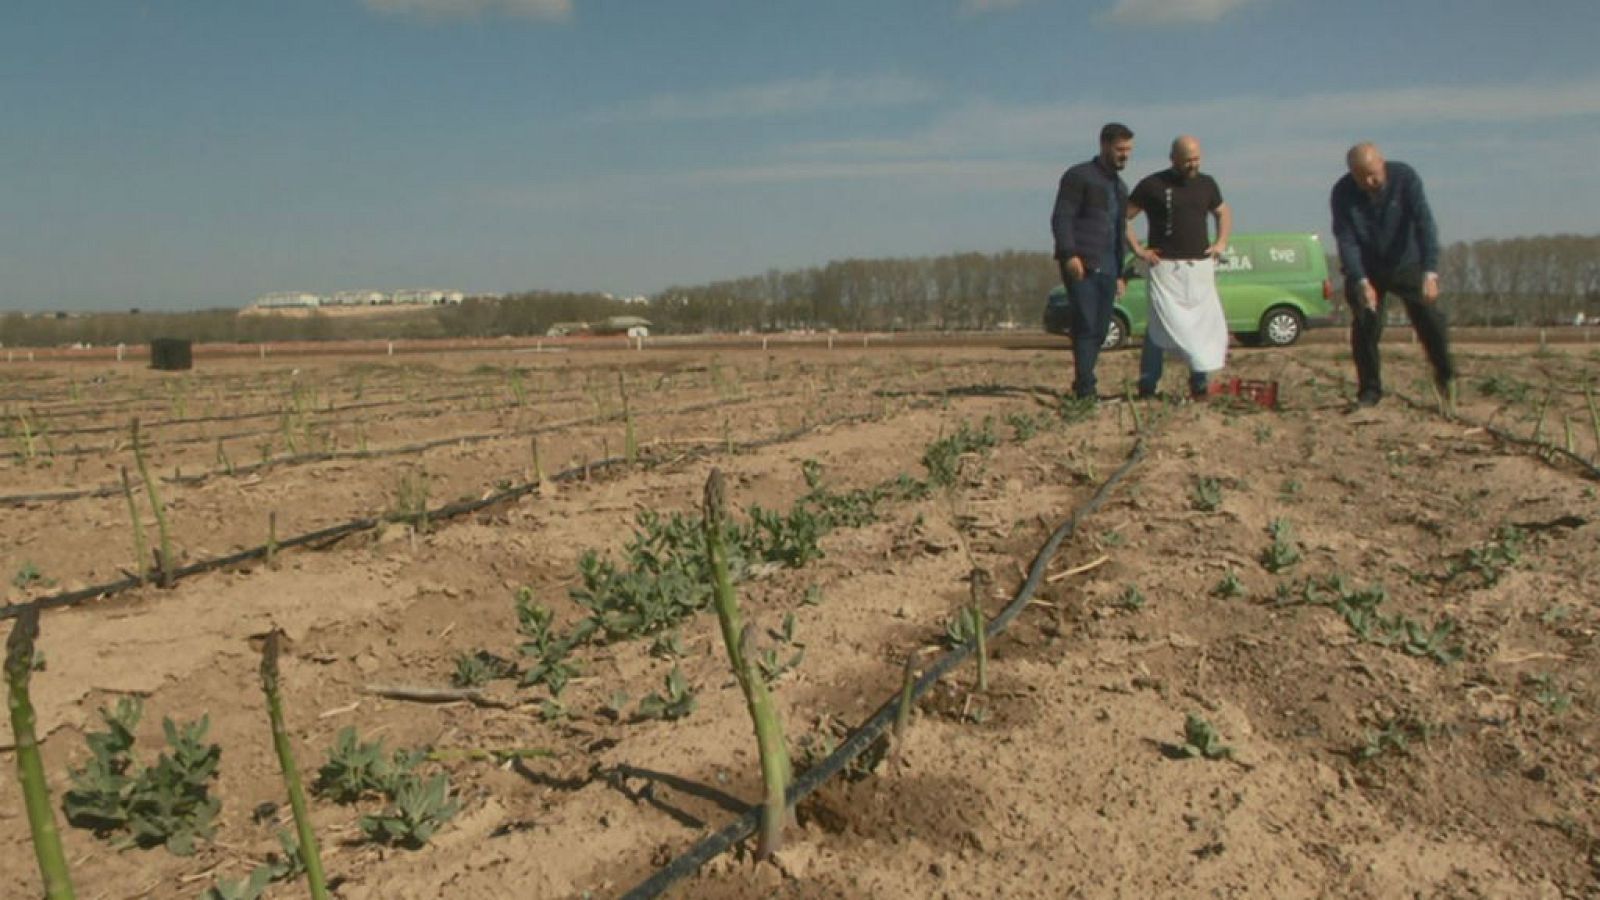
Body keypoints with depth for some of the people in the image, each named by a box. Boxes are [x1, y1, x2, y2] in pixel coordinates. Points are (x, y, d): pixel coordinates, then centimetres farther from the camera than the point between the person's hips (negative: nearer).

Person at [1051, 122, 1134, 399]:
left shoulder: (1120, 187, 24)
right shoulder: (1078, 176, 0)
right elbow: (1061, 218, -10)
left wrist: (1119, 273, 24)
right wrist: (1069, 254, -23)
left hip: (1106, 268, 7)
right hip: (1080, 265, -7)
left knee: (1100, 330, 3)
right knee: (1085, 326, -13)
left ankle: (1082, 384, 9)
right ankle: (1086, 387, -14)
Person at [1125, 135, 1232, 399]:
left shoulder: (1207, 184, 12)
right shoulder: (1153, 185, -2)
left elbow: (1223, 212, 28)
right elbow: (1122, 217, 1)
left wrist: (1222, 243, 13)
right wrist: (1137, 249, -6)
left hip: (1200, 267, 4)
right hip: (1165, 267, -4)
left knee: (1205, 325, 1)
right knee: (1161, 327, -8)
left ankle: (1200, 384, 9)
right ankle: (1147, 386, -1)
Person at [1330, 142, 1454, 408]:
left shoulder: (1406, 178, -21)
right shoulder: (1342, 192, -19)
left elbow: (1424, 223, -28)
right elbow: (1346, 241, -22)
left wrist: (1430, 272, -39)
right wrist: (1361, 282, -34)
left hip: (1407, 263, 0)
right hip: (1366, 269, 0)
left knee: (1430, 317, -8)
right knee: (1365, 325, -10)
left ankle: (1446, 377, 10)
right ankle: (1369, 390, 0)